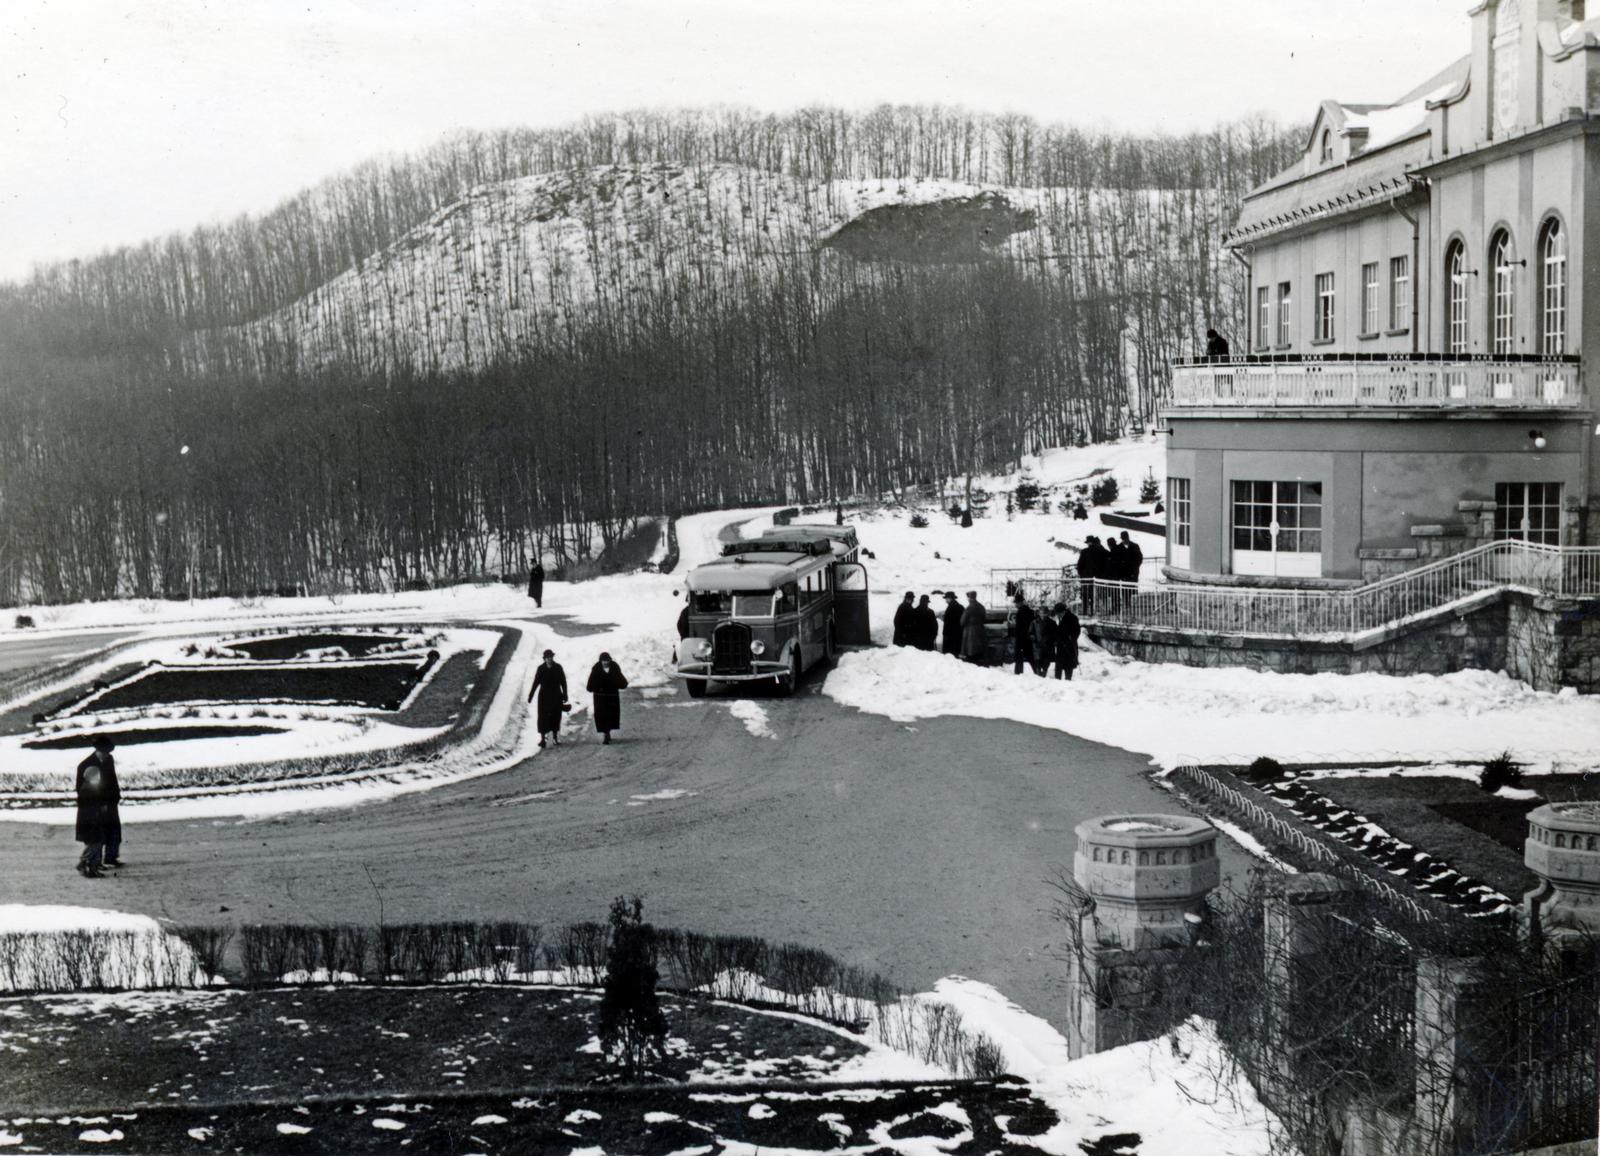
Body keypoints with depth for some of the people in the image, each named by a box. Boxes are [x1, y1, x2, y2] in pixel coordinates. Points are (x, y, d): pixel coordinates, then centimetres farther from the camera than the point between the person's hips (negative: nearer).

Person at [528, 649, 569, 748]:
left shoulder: (558, 667, 0)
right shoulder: (541, 668, -2)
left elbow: (563, 682, 3)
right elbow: (536, 683, 2)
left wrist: (565, 695, 1)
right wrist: (531, 695, -1)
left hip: (556, 696, 1)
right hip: (544, 696, -1)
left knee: (556, 717, 5)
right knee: (543, 717, -6)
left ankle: (555, 738, 17)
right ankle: (542, 739, -4)